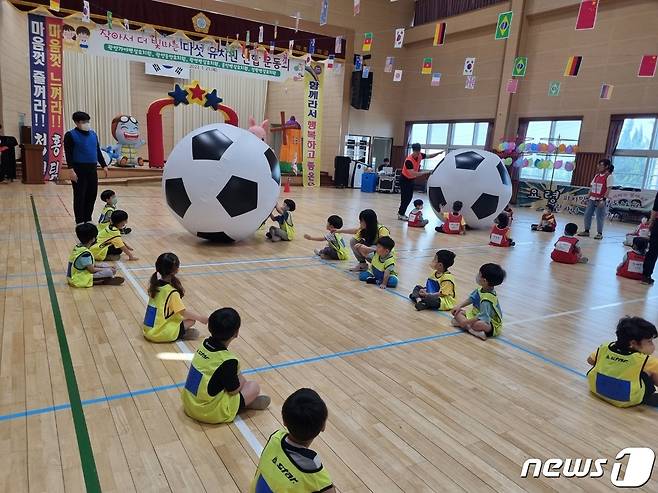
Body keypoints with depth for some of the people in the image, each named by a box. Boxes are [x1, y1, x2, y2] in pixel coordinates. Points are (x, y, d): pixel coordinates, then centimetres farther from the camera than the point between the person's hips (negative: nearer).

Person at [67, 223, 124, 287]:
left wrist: (106, 267, 8)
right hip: (78, 280, -10)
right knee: (110, 271, -20)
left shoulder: (77, 247, 4)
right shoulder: (85, 253, -26)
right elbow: (92, 270, -19)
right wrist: (106, 269, -5)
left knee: (105, 265, 15)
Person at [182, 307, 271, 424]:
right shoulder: (228, 360, -26)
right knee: (254, 387, 0)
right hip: (209, 413, -7)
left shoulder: (205, 344, -5)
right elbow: (234, 390, -12)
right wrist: (242, 381, 7)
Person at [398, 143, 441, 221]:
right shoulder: (409, 161, -32)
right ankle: (401, 215, 3)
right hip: (404, 180, -8)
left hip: (411, 180, 8)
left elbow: (429, 156, 8)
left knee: (409, 197, 10)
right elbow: (413, 174, -39)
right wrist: (425, 172, -38)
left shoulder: (420, 156, -10)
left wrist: (439, 153, -9)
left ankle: (401, 213, 21)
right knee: (405, 198, -7)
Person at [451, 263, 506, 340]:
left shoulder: (487, 299, -30)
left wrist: (467, 321, -29)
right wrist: (459, 306, 3)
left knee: (478, 324, -45)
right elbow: (471, 298, 13)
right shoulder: (481, 290, -3)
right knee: (457, 312, 1)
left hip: (490, 324, -10)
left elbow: (483, 316, -34)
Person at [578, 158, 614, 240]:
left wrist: (603, 200, -20)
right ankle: (586, 231, 15)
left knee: (599, 217, -3)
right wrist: (588, 197, 12)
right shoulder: (597, 175, 13)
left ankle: (599, 233, 6)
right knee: (587, 214, 6)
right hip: (592, 199, 7)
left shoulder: (609, 176, -7)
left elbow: (608, 189, -12)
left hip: (600, 200, -7)